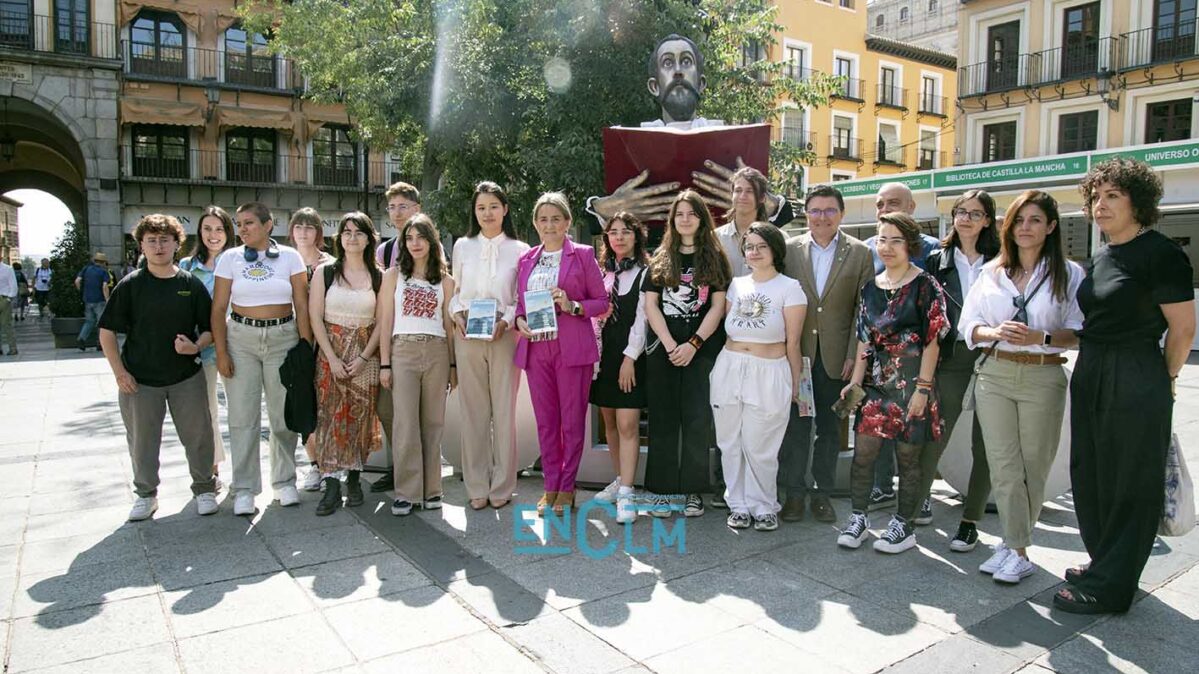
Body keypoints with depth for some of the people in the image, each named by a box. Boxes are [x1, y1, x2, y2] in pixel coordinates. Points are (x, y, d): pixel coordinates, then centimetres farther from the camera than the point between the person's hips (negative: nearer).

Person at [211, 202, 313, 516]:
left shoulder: (289, 256, 3)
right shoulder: (230, 258, 4)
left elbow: (302, 305, 1)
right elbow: (219, 308, 3)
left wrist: (306, 346, -6)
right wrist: (221, 352, -4)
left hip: (283, 337, 0)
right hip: (241, 339, 0)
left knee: (284, 415, 5)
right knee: (242, 416, 1)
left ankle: (285, 481, 20)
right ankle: (244, 489, 12)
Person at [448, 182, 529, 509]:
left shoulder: (519, 250, 4)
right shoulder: (462, 246, 11)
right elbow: (455, 291, 14)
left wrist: (505, 321, -12)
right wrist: (457, 315, -4)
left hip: (504, 335, -2)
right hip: (467, 335, 2)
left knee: (504, 410, 1)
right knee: (473, 411, 4)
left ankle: (502, 486, 12)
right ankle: (476, 486, 13)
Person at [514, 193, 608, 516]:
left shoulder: (582, 254, 2)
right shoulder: (526, 260, 14)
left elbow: (602, 302, 1)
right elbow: (520, 303, 18)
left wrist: (572, 306, -15)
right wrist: (519, 320, -4)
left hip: (572, 349, -4)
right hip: (535, 348, 4)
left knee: (572, 420, 3)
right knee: (545, 421, 8)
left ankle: (567, 487, 16)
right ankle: (551, 486, 19)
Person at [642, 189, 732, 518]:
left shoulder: (714, 258, 6)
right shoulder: (660, 259, 11)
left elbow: (718, 306, -2)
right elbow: (650, 305, 3)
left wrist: (692, 344, -11)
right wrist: (670, 344, -9)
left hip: (702, 351, -2)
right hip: (663, 350, 2)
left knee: (697, 419, -1)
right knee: (663, 420, 3)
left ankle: (693, 490, 8)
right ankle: (662, 489, 9)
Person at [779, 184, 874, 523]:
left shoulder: (859, 253, 1)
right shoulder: (789, 249, 3)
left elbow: (864, 308, -1)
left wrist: (854, 355, -7)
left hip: (836, 356, 0)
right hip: (796, 352, 0)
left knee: (830, 427, 10)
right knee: (795, 425, 5)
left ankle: (822, 492, 23)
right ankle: (794, 492, 17)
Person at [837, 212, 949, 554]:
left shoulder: (925, 286, -6)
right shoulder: (871, 286, 10)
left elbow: (932, 340, -9)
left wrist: (923, 388, -13)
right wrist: (856, 379, 5)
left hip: (911, 382, -4)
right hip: (877, 381, 4)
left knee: (908, 456, 6)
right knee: (863, 451, 2)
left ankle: (904, 526, 20)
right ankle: (858, 518, 16)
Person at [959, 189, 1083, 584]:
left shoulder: (1069, 274, 2)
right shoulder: (992, 272, 10)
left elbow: (1079, 332, -3)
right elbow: (967, 325, 8)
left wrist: (1040, 338, -19)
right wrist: (994, 333, -12)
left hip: (1043, 377, -2)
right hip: (994, 376, 2)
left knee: (1033, 467, 4)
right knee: (1003, 465, 1)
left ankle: (1013, 544, 17)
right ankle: (1018, 550, 10)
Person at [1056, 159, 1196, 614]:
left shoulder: (1160, 253, -13)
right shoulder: (1102, 258, 12)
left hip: (1136, 382, -8)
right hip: (1090, 376, 8)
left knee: (1128, 485, 3)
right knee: (1090, 477, 16)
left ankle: (1109, 587, 14)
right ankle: (1103, 564, 33)